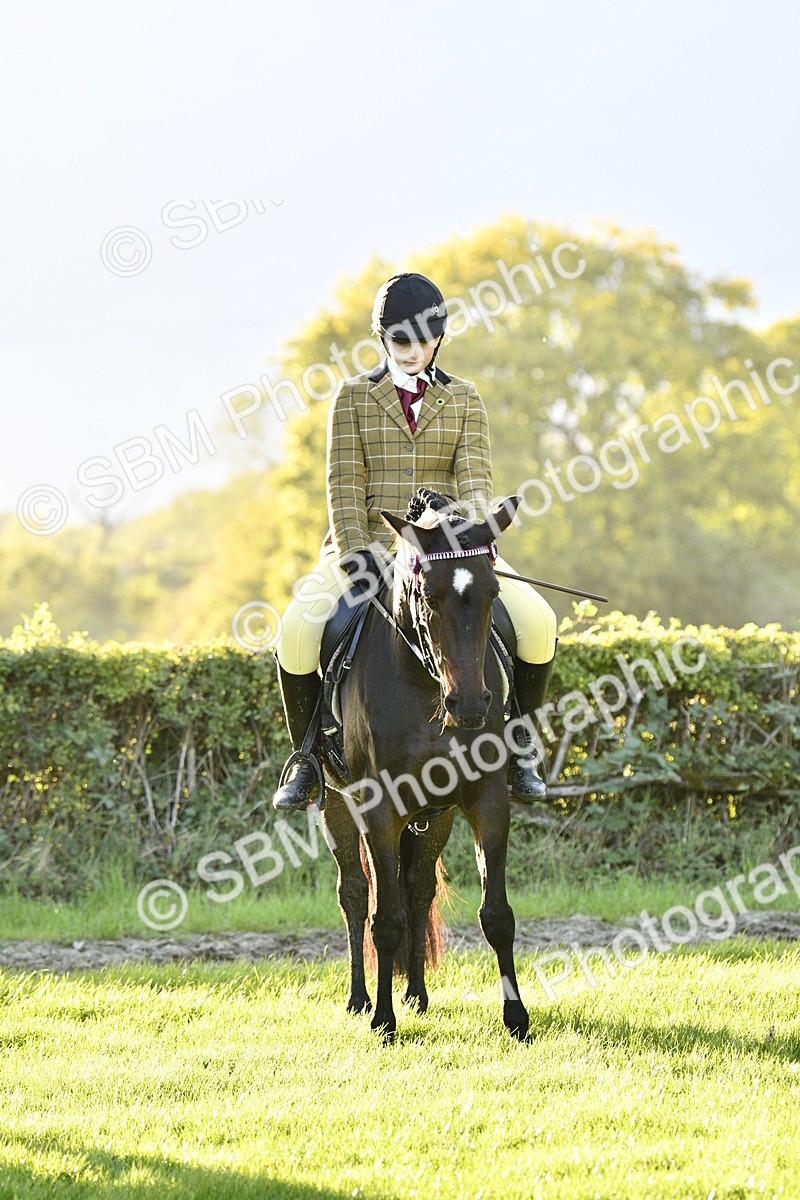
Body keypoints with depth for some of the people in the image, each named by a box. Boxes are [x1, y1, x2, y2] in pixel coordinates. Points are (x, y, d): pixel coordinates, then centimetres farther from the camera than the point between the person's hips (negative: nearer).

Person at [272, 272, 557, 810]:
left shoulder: (464, 400, 11)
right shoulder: (355, 396, 7)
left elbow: (474, 474, -2)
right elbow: (345, 482, -1)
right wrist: (353, 549, -16)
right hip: (370, 541, -1)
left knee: (537, 623, -21)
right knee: (298, 630, -28)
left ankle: (518, 740, 1)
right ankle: (307, 756, -8)